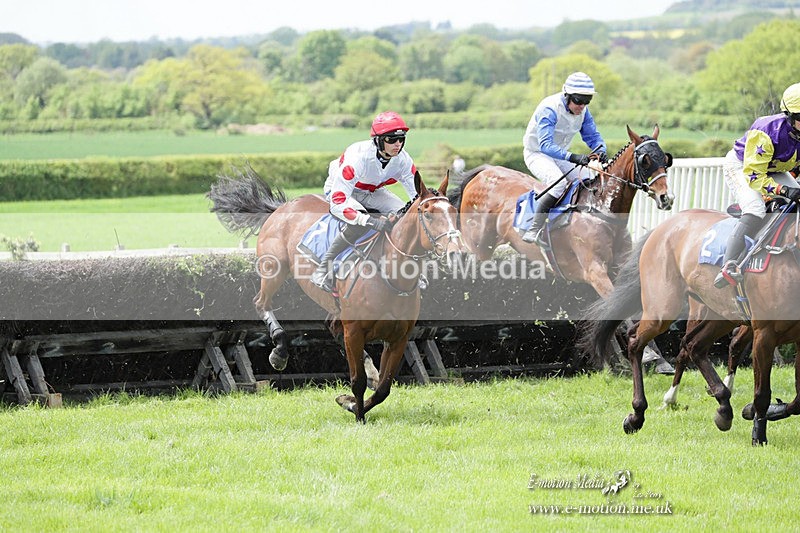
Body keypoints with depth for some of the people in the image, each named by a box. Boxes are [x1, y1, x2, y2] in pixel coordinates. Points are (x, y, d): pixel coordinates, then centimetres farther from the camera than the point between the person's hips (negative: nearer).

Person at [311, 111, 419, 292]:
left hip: (372, 192, 6)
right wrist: (372, 221, -48)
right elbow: (337, 204, -40)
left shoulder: (403, 160, -21)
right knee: (359, 224, -36)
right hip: (339, 189, -6)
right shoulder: (358, 158, -38)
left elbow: (418, 195, -7)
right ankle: (323, 268, -26)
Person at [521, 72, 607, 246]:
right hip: (537, 154, -8)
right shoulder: (550, 109, -28)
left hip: (560, 155, 8)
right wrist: (573, 158, -50)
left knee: (589, 178, -9)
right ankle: (534, 230, -34)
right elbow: (545, 145, -37)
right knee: (558, 182, -33)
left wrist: (600, 151, -24)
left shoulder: (583, 111, -5)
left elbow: (593, 136, 2)